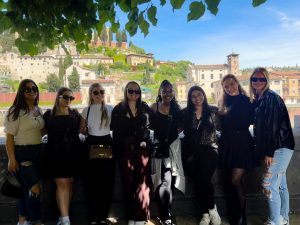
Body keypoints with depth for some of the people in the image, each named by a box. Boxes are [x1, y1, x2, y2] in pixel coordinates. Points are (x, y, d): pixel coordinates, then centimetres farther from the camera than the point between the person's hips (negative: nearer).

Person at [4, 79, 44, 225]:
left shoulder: (38, 110, 10)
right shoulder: (16, 111, -11)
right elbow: (10, 136, -13)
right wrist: (11, 159, -17)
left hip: (37, 151, 7)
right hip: (22, 153, -7)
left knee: (27, 187, 14)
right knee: (35, 188, -6)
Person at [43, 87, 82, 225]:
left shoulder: (75, 114, 9)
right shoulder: (49, 114, 4)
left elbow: (81, 130, 17)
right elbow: (42, 131, 10)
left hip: (72, 153, 2)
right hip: (55, 153, -2)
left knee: (69, 183, 7)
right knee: (61, 183, -8)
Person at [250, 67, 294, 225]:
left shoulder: (271, 97, -12)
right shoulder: (258, 100, 13)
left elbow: (274, 126, -19)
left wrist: (269, 152, -19)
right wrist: (262, 151, 12)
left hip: (280, 148, -8)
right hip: (277, 149, 8)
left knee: (268, 185, -8)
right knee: (280, 185, 15)